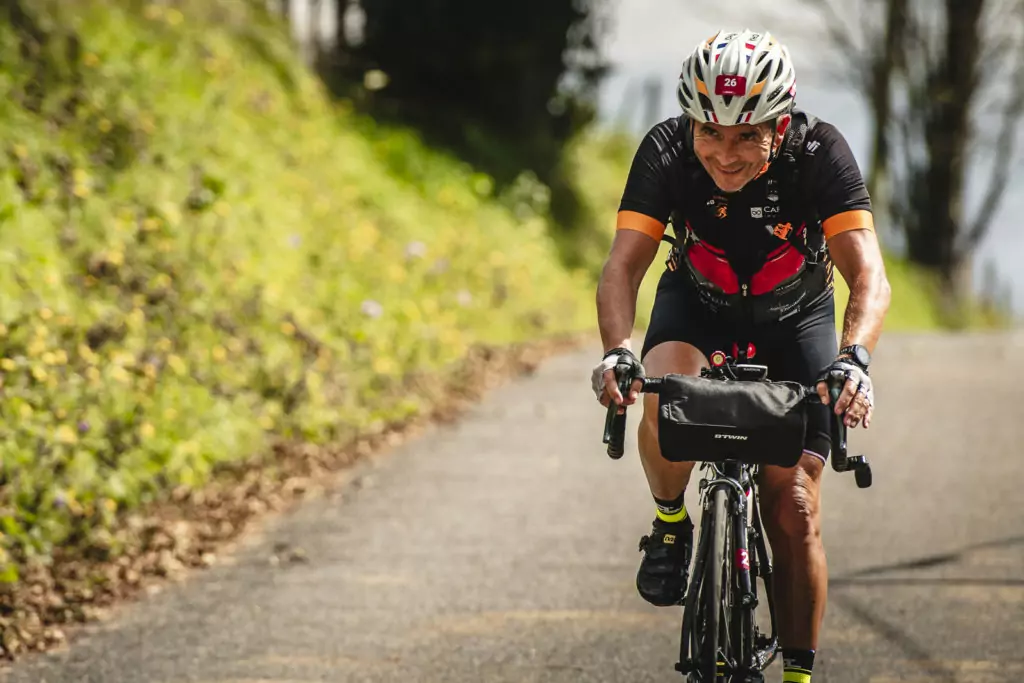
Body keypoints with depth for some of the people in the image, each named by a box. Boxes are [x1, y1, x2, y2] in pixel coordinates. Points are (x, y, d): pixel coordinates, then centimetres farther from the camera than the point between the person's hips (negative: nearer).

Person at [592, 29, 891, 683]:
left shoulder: (820, 152, -30)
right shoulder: (667, 151, -27)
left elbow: (868, 274, -38)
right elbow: (624, 265, -32)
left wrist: (854, 358, -57)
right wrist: (618, 351, -51)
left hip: (795, 316, 0)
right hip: (697, 304, 0)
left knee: (794, 512, -8)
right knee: (665, 402, -33)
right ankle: (671, 521, -4)